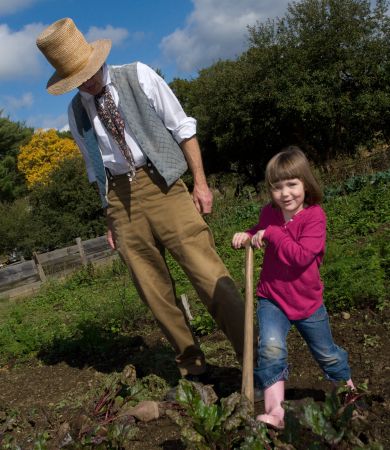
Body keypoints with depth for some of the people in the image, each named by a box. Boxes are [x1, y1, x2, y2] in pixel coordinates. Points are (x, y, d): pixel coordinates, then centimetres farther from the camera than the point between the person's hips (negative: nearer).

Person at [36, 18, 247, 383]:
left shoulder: (138, 77, 1)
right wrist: (111, 218, 15)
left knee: (207, 271, -12)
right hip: (119, 196, 4)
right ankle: (191, 366, 19)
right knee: (155, 292, 5)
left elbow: (182, 128, 1)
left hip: (159, 182, -3)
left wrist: (200, 183, -5)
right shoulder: (76, 112, 10)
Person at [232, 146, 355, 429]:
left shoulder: (314, 216, -17)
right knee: (271, 348, -22)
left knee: (327, 353, 19)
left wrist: (272, 234, -27)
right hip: (272, 299, 2)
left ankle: (349, 390, 46)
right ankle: (275, 411, -17)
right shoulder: (269, 213, -2)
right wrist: (248, 234, 3)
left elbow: (302, 256, -29)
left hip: (308, 301, -2)